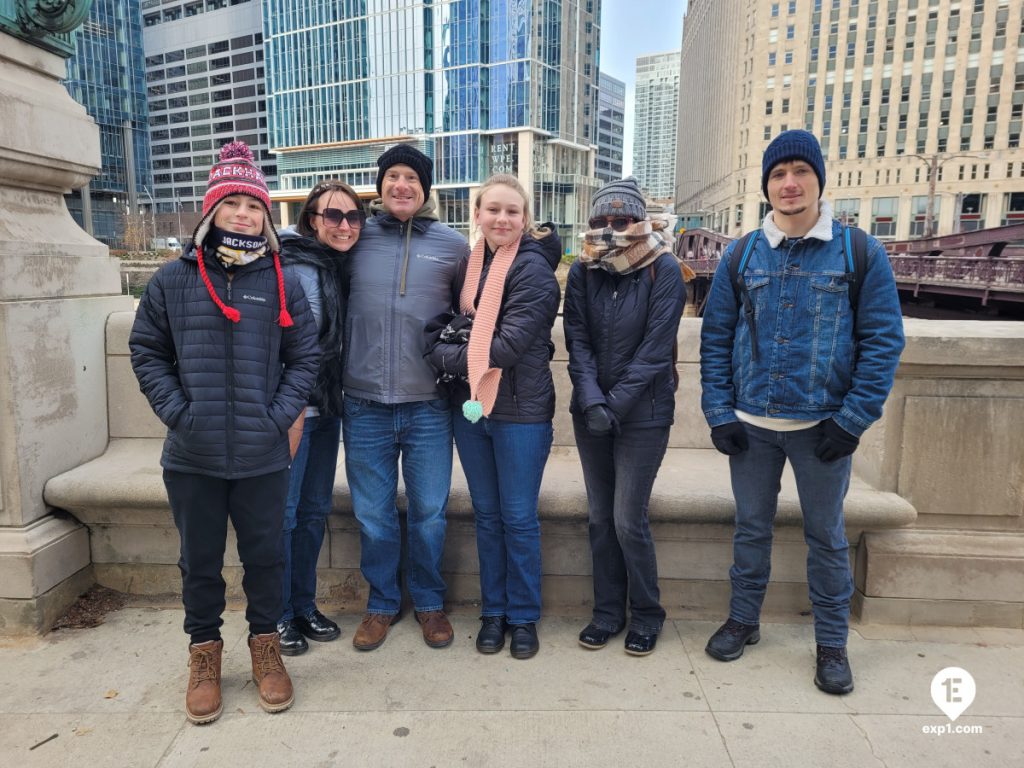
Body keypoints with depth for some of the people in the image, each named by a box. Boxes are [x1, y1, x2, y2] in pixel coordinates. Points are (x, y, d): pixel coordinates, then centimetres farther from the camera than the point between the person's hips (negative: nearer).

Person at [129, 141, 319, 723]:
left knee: (265, 555, 12)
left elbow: (305, 357, 3)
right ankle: (205, 652, 35)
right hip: (192, 457, 1)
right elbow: (147, 352, 6)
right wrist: (177, 411, -6)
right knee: (200, 561, 14)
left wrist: (279, 416, -8)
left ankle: (266, 644, 33)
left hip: (264, 456, 0)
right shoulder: (172, 280, 2)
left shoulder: (283, 283, 1)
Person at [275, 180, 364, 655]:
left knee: (315, 510, 15)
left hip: (326, 406, 8)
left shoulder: (341, 266, 10)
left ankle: (304, 606, 30)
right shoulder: (291, 265, -13)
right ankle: (279, 616, 20)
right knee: (282, 513, 3)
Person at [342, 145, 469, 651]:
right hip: (365, 405, 1)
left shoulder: (452, 244, 4)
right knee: (372, 515, 11)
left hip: (429, 405, 0)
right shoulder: (356, 238, 5)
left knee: (429, 513, 9)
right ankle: (381, 604, 32)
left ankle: (429, 602, 32)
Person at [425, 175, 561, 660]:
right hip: (471, 406, 5)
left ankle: (523, 617, 24)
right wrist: (450, 353, -8)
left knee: (519, 518, 6)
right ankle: (492, 611, 29)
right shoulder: (470, 265, 8)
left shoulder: (533, 269, -11)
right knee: (486, 515, 14)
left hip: (521, 410, -5)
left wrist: (440, 356, -12)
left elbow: (508, 346, -19)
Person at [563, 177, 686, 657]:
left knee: (628, 519, -2)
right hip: (591, 410, 4)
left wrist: (614, 405, -15)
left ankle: (647, 614, 21)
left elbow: (654, 350, -12)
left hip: (643, 413, -4)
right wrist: (590, 400, -14)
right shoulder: (582, 271, 2)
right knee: (600, 516, 11)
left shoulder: (664, 271, -8)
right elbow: (577, 340, -1)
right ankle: (608, 610, 27)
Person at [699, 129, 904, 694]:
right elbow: (715, 338, 4)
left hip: (823, 427, -1)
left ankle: (832, 643, 30)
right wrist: (719, 412, -4)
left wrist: (852, 420, -10)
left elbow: (883, 341, -4)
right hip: (751, 425, 2)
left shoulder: (861, 254, -3)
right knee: (751, 527, 14)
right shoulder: (741, 256, 2)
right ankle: (742, 620, 33)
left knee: (826, 535, 11)